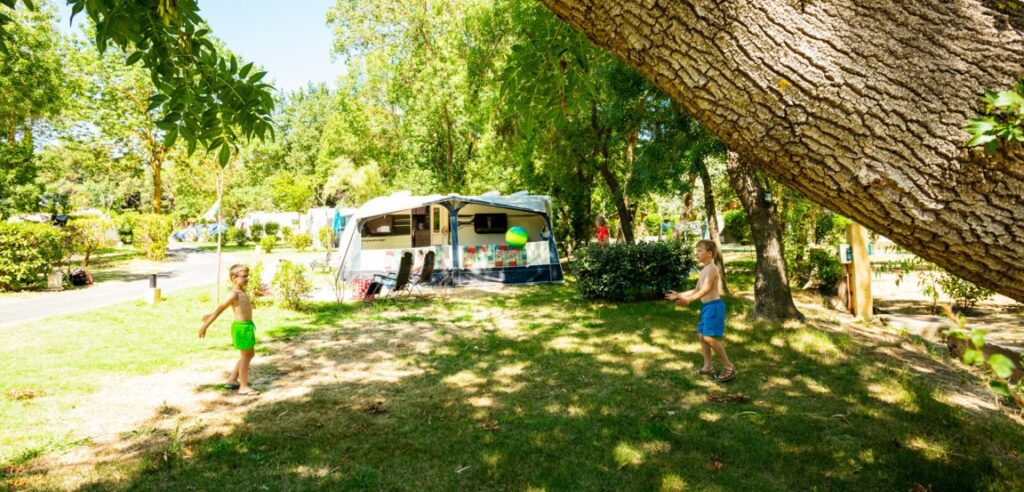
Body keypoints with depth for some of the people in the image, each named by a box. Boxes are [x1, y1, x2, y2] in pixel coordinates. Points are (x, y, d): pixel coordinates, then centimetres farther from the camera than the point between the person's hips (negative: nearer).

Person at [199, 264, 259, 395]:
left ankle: (232, 380, 30)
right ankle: (243, 387, 9)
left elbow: (222, 307, 23)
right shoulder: (234, 294, -15)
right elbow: (220, 309, -17)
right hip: (241, 327, -10)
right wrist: (205, 326, -17)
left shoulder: (241, 292, 12)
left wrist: (210, 316, 32)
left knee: (250, 354, 20)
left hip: (247, 326, 10)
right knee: (245, 356, -1)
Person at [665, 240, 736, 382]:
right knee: (701, 335, 13)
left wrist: (689, 299, -35)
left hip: (714, 306, -10)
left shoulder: (711, 268, -15)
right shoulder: (704, 270, 17)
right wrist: (679, 295, 19)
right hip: (706, 306, 10)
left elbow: (706, 289, -26)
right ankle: (708, 366, 22)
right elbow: (697, 290, 22)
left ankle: (729, 367, -3)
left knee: (710, 337, -13)